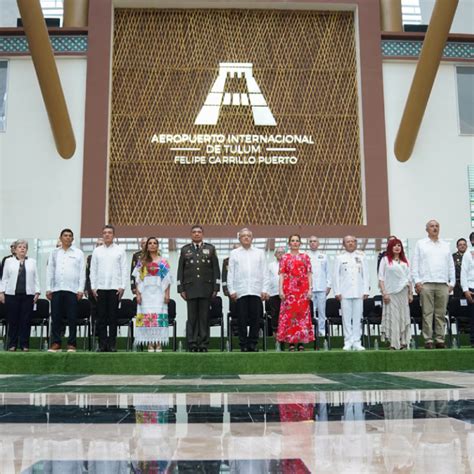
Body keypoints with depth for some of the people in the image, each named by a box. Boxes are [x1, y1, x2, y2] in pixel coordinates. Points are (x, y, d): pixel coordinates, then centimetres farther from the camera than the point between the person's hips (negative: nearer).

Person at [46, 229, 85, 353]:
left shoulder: (78, 253, 8)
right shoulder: (54, 253, 14)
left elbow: (82, 272, 3)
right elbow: (50, 271, 11)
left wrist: (81, 289, -5)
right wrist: (48, 288, 3)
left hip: (73, 290, -2)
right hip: (56, 289, 2)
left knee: (72, 318, -2)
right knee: (56, 318, 2)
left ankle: (71, 344, 3)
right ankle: (56, 343, 8)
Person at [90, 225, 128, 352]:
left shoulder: (120, 250, 6)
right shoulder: (97, 251, 11)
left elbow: (124, 270, 3)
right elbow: (93, 270, 10)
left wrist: (122, 286, -5)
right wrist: (93, 287, 3)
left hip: (115, 288, -2)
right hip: (100, 288, 2)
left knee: (113, 317, 0)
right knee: (101, 317, 1)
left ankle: (112, 344, 5)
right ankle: (102, 344, 6)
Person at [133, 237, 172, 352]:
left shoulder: (163, 262, 9)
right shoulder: (141, 262, 10)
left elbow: (167, 280, 6)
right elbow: (138, 279, 7)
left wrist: (167, 294, -2)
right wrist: (138, 294, -2)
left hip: (159, 293, -1)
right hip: (146, 293, 1)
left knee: (160, 317, -6)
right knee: (147, 317, -4)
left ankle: (159, 344, -2)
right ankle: (150, 344, 0)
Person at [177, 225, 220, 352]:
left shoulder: (210, 249, 9)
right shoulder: (185, 250, 11)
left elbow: (216, 270, 6)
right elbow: (180, 271, 9)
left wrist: (216, 288, -1)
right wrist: (181, 289, 1)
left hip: (206, 288, 0)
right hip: (190, 289, 0)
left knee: (204, 317, 0)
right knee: (192, 317, 0)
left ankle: (203, 344, 5)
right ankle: (192, 344, 4)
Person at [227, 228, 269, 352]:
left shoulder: (260, 253, 14)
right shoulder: (234, 253, 12)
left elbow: (264, 273, 9)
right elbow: (230, 273, 8)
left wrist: (265, 289, 0)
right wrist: (231, 290, -1)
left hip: (256, 291, 1)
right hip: (240, 291, -1)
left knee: (255, 318, -1)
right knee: (242, 319, -1)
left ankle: (253, 343, 8)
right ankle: (243, 344, 6)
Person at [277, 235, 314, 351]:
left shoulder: (305, 257, 12)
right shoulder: (285, 257, 9)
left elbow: (309, 274, 7)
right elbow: (282, 275, 3)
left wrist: (310, 289, -2)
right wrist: (281, 290, -7)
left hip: (303, 290, 1)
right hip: (289, 289, -1)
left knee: (302, 313, -1)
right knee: (289, 313, -4)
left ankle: (301, 342, 4)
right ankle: (291, 342, 0)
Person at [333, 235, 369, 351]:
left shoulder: (361, 257, 10)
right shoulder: (340, 258, 7)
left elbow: (365, 275, 8)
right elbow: (336, 276, 4)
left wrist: (365, 291, 1)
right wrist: (337, 292, -3)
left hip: (358, 292, 1)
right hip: (345, 292, -1)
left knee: (358, 318, 2)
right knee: (346, 318, -1)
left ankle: (356, 342, 7)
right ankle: (348, 342, 5)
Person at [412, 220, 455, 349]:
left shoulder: (445, 245, 18)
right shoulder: (420, 244, 10)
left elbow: (451, 265, 16)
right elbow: (415, 264, 5)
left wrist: (452, 282, 8)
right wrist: (417, 281, -5)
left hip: (443, 284, 3)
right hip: (426, 284, -2)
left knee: (441, 314, 2)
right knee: (427, 313, -4)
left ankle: (440, 340, 6)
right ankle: (428, 340, -2)